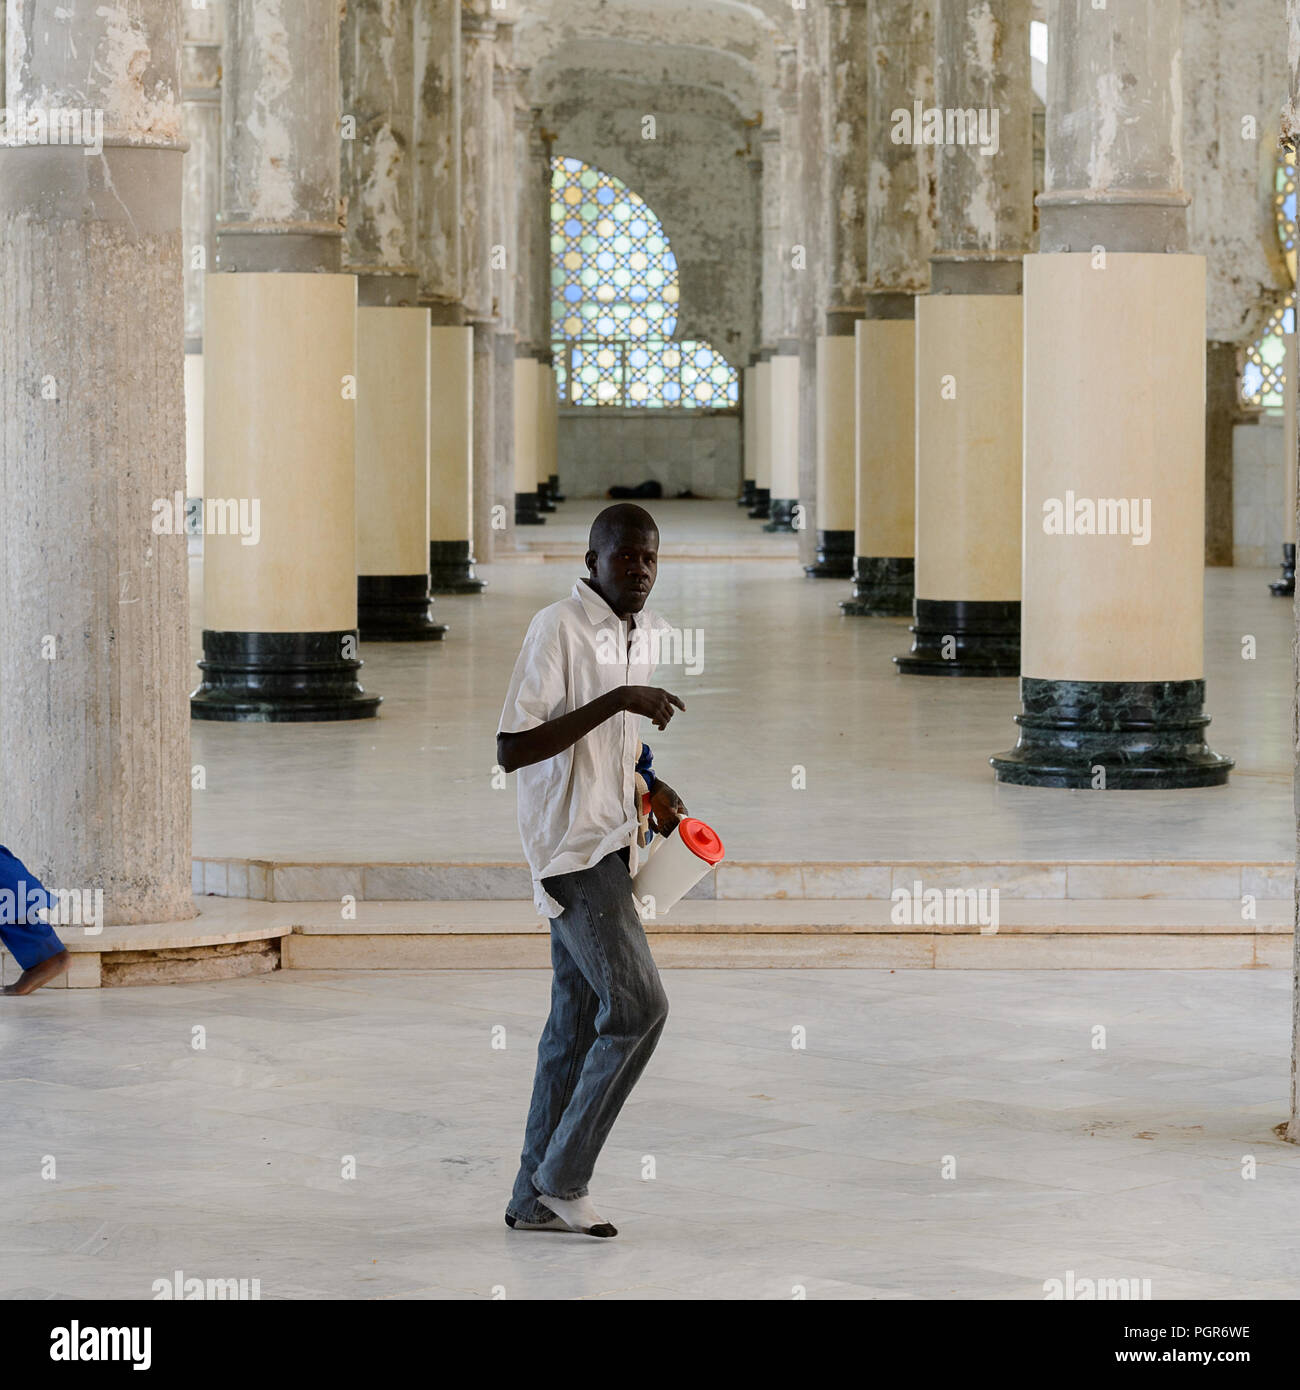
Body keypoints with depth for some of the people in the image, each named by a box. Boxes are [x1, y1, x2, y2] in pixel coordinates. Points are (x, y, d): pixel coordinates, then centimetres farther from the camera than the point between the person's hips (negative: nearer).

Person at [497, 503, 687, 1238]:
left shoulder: (646, 632, 12)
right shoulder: (559, 629, -15)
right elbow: (512, 750, -22)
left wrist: (651, 784, 9)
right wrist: (616, 702, -27)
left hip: (611, 846, 9)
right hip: (572, 847, -9)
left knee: (579, 1020, 9)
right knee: (638, 1006, -13)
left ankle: (538, 1197, 15)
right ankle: (564, 1176, -2)